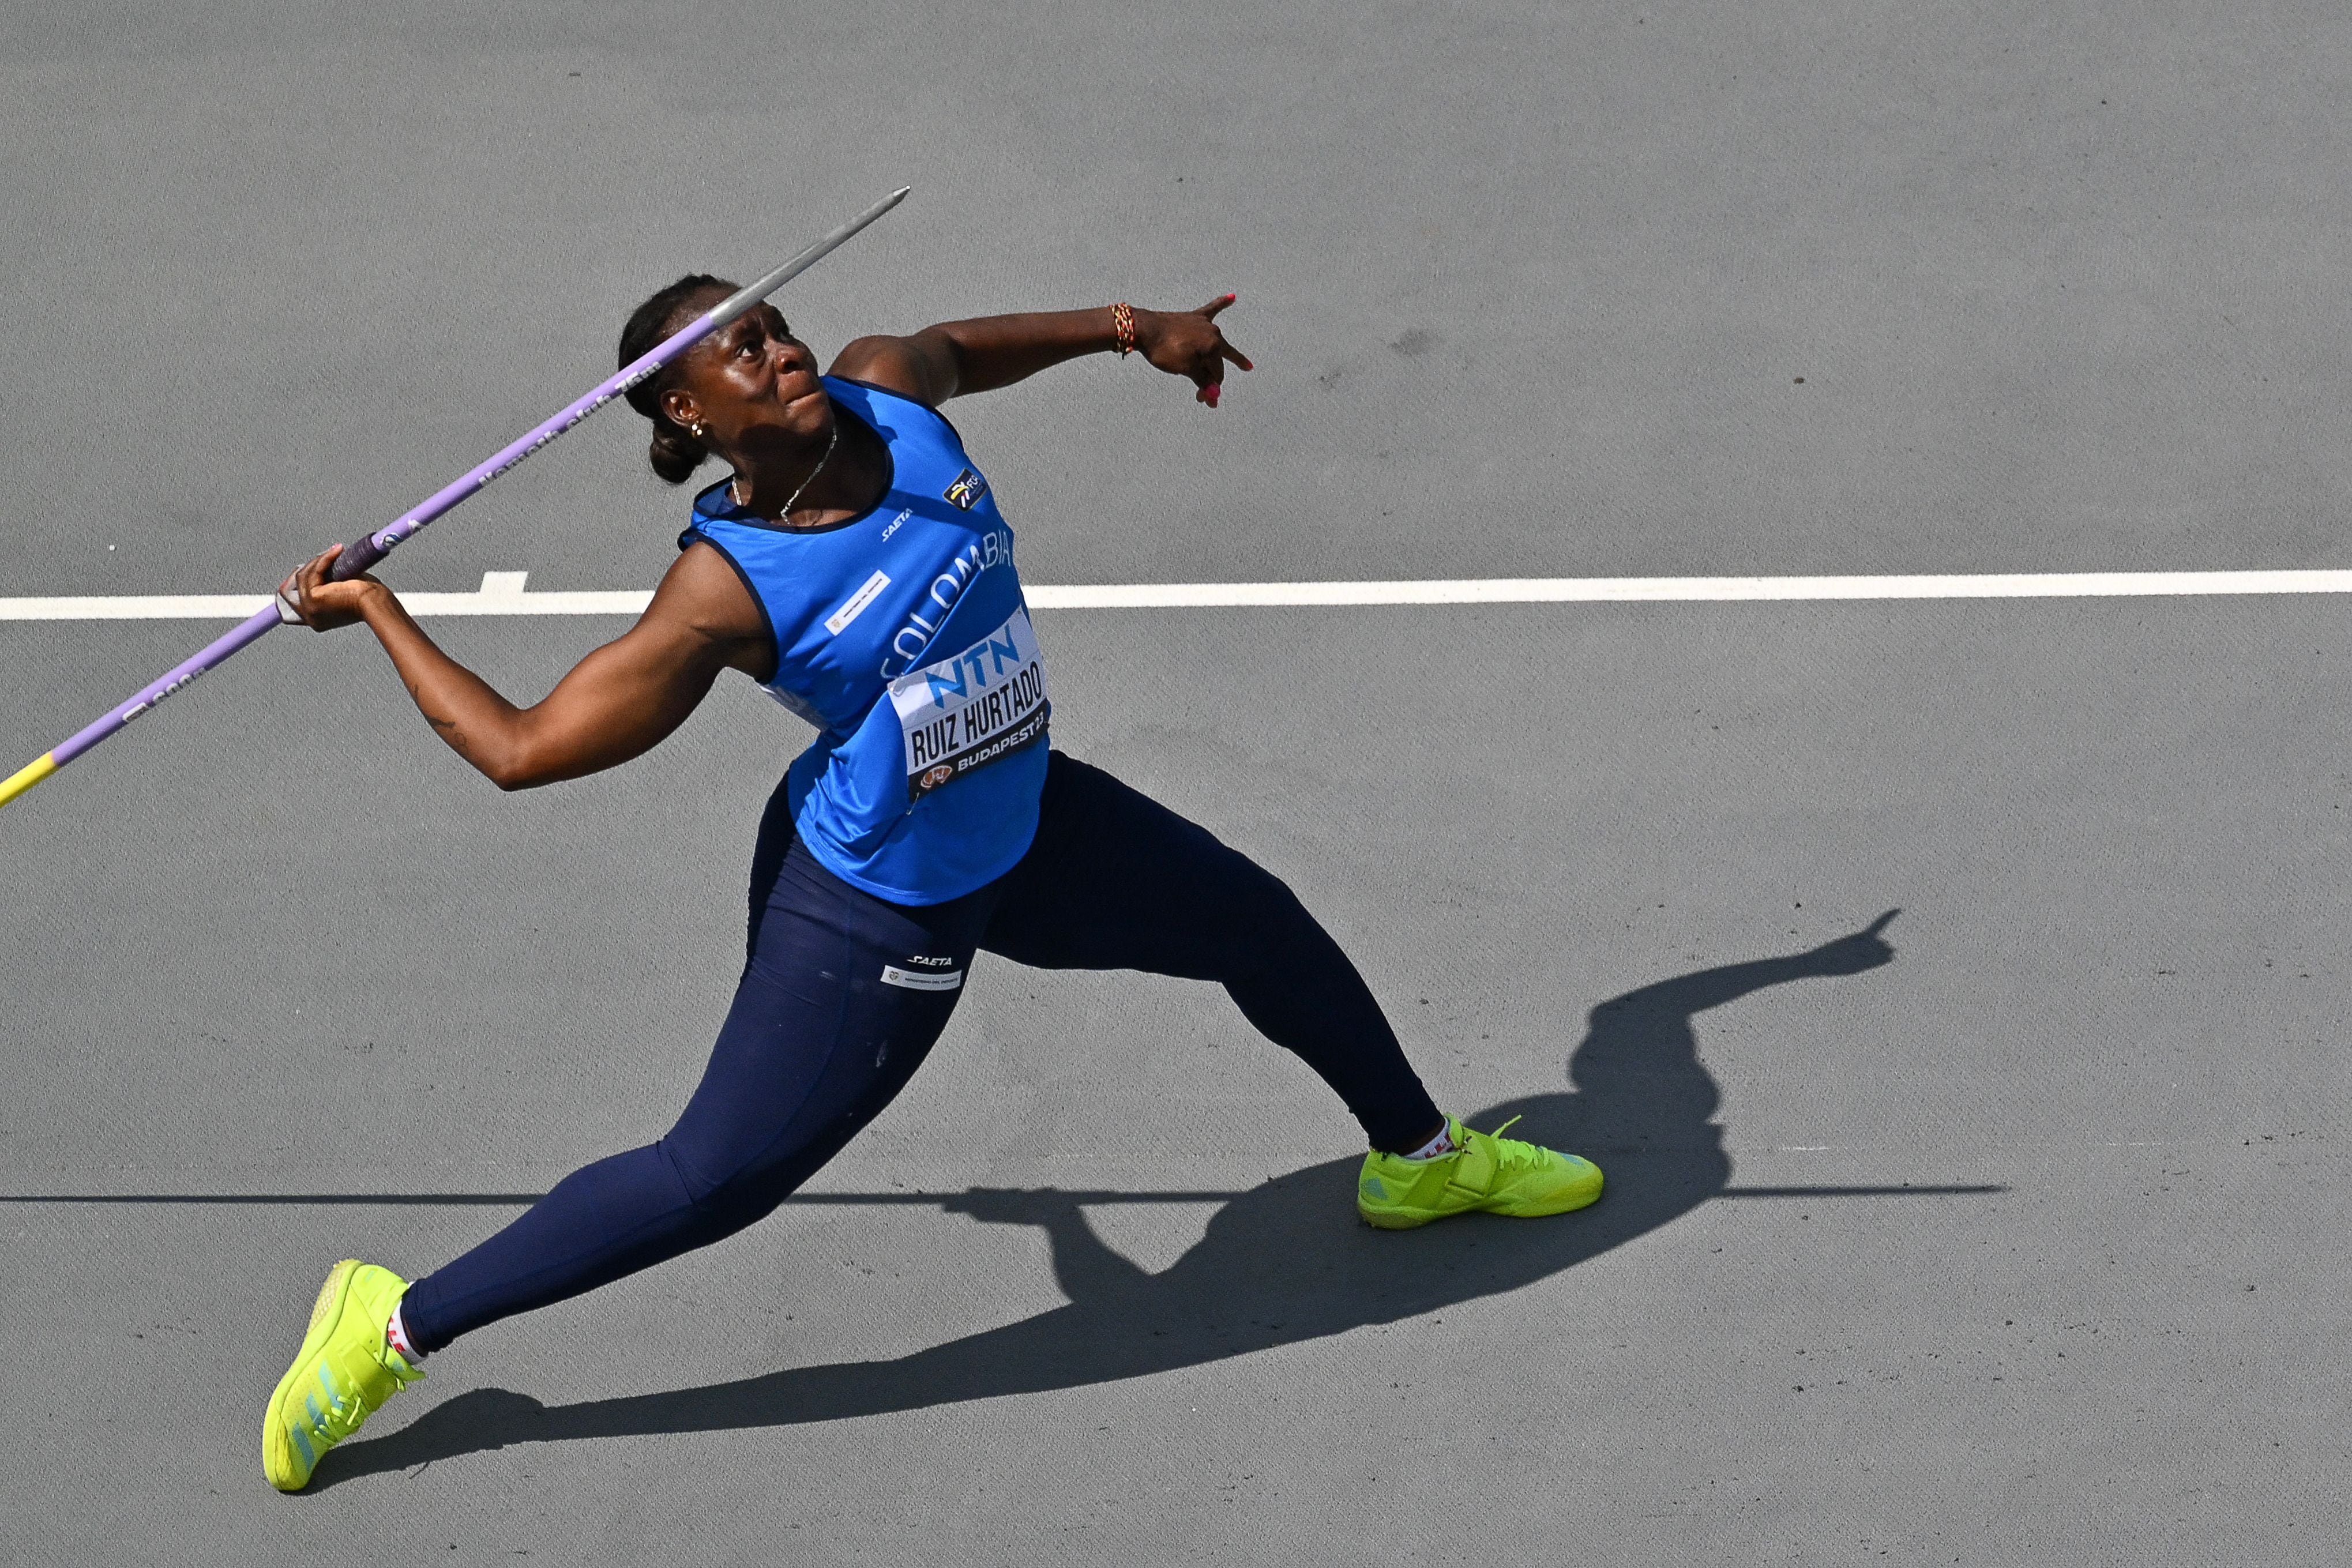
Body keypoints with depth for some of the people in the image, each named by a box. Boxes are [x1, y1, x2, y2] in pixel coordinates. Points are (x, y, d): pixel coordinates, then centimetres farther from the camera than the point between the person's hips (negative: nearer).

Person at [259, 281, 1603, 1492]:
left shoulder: (885, 390, -12)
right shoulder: (729, 589, -28)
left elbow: (959, 350, 16)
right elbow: (522, 748, -22)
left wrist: (1131, 326, 16)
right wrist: (377, 610, -18)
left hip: (1020, 828, 8)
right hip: (880, 915, -8)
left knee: (1267, 930, 21)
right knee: (712, 1179, -8)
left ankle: (1420, 1157, 49)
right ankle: (393, 1325, 6)